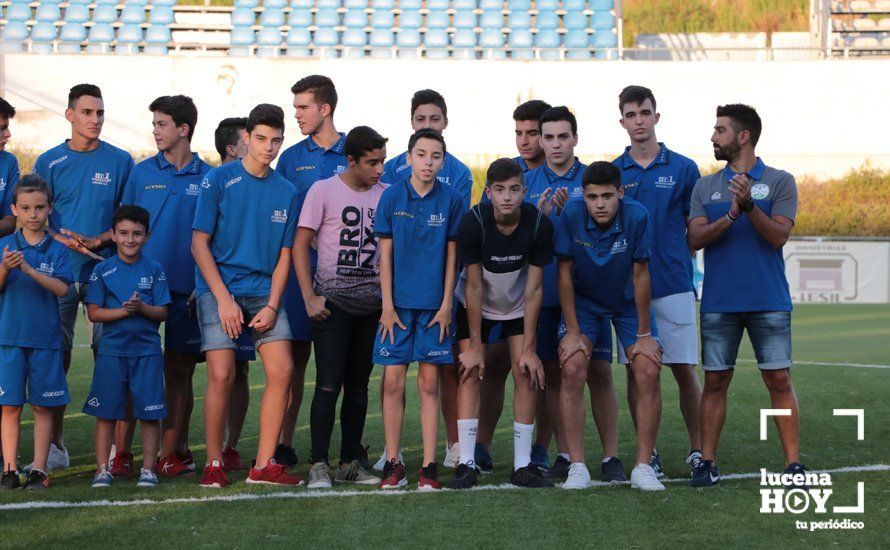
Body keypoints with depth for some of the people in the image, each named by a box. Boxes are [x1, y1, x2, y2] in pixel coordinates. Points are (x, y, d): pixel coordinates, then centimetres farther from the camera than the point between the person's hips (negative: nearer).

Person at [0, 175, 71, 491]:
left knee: (42, 406, 3)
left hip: (46, 337, 0)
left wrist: (29, 270, -23)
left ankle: (39, 470, 8)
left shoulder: (57, 250, 2)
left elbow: (62, 288, -11)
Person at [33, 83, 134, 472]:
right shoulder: (49, 162, 8)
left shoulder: (120, 162, 6)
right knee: (56, 354, 0)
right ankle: (55, 445, 7)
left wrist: (99, 240, -11)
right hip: (59, 271, 1)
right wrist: (67, 242, -11)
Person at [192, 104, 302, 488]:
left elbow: (284, 255, 10)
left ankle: (264, 466, 2)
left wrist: (272, 305, -3)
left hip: (264, 292, 4)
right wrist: (224, 299, -11)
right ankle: (214, 464, 3)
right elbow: (199, 244, -4)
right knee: (221, 375, -11)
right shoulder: (219, 180, -2)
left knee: (281, 370, -7)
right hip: (219, 288, -4)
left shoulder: (286, 193, 9)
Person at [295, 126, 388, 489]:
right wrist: (309, 298, -8)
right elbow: (300, 245, -2)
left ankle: (350, 463, 16)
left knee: (358, 386, 9)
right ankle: (319, 465, -4)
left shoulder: (385, 195, 9)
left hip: (371, 304, 4)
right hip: (333, 301, -4)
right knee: (329, 384, -9)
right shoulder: (323, 191, -3)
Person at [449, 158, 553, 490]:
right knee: (471, 372, -11)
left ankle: (523, 465, -1)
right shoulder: (473, 222, -28)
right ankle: (466, 464, -8)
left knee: (526, 373, -8)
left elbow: (533, 289, -18)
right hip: (476, 306, -1)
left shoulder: (539, 224, -24)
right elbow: (474, 286, -21)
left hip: (518, 306, 1)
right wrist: (475, 346, -18)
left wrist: (528, 349, -17)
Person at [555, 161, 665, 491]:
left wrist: (644, 334, -11)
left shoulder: (637, 216, -25)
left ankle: (643, 467, -3)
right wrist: (573, 332, -13)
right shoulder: (572, 214, -23)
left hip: (628, 303, 0)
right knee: (572, 369, -17)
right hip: (583, 301, 0)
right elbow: (565, 272, -13)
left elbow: (640, 275, -16)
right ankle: (577, 466, -9)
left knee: (648, 372, -13)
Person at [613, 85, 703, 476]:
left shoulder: (683, 169, 4)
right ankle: (647, 452, 13)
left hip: (673, 285, -1)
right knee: (636, 370, 4)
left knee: (684, 369, 1)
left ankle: (697, 449, 12)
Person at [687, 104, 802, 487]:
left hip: (769, 302, -2)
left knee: (779, 380, -3)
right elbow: (696, 239, -1)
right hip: (718, 302, 3)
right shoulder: (706, 187, 11)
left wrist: (749, 206, -24)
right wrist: (731, 215, -17)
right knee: (715, 381, 4)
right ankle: (707, 462, 9)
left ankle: (793, 463, 2)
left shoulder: (779, 182, 2)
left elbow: (779, 235, -10)